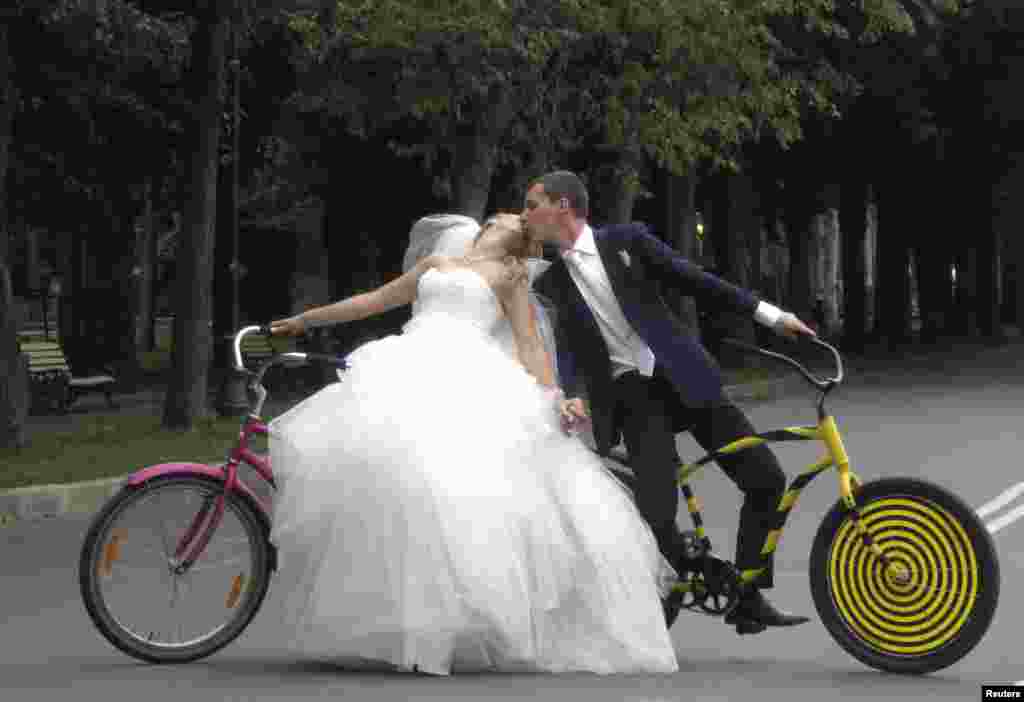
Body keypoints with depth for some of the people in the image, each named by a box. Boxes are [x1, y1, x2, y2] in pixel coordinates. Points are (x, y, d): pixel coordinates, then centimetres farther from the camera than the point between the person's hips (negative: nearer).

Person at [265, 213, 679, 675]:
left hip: (470, 376, -3)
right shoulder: (435, 264, 32)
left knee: (466, 477, -26)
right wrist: (304, 320, 43)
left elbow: (529, 343, 14)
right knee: (388, 463, -20)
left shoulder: (508, 276, 22)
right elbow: (374, 301, 39)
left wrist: (552, 397, -2)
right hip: (408, 372, 3)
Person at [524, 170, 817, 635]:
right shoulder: (551, 283, 9)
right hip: (630, 394, 0)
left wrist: (771, 316, 2)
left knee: (767, 479, -6)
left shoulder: (626, 241, 4)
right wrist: (570, 394, -19)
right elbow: (566, 345, 2)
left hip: (684, 378, 0)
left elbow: (692, 280, 4)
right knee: (656, 514, -17)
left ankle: (749, 601, 6)